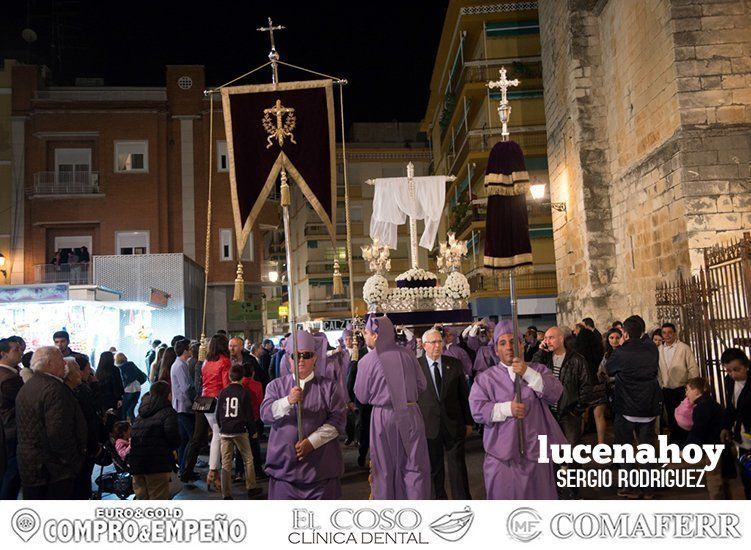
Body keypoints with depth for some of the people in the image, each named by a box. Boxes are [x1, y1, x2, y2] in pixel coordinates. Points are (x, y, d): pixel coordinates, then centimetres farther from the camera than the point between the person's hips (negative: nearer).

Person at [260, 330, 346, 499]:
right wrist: (287, 401, -25)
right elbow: (265, 414, -6)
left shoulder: (328, 386, 4)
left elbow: (337, 420, -3)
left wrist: (312, 442, -14)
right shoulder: (276, 386, 8)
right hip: (283, 464, 1)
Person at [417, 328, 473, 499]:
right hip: (428, 426, -1)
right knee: (434, 469, 12)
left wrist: (468, 422, 7)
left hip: (454, 426, 1)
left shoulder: (455, 364, 2)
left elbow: (464, 394, 6)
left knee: (458, 467, 5)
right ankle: (439, 498, 29)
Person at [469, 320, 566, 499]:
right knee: (504, 496, 2)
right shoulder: (485, 378, 4)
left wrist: (528, 373, -17)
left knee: (540, 495, 9)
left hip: (536, 452, 1)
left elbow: (556, 393, -7)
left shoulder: (538, 370, 9)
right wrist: (507, 408, -18)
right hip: (502, 455, -1)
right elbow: (477, 410, -6)